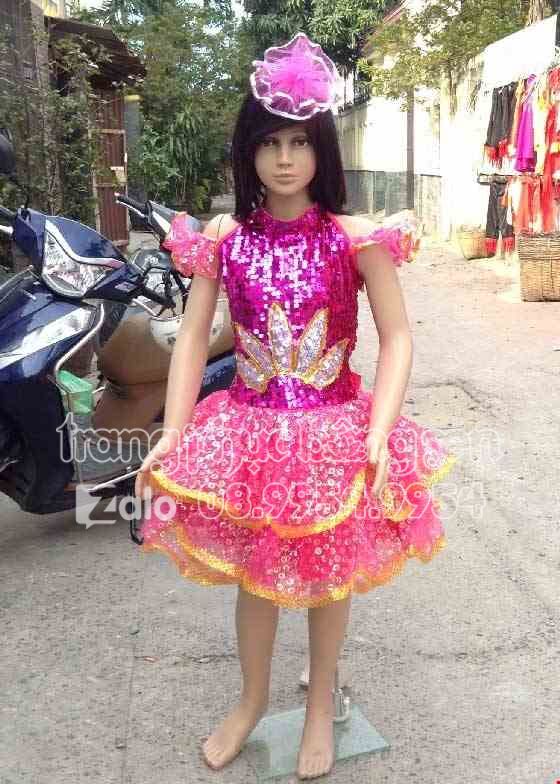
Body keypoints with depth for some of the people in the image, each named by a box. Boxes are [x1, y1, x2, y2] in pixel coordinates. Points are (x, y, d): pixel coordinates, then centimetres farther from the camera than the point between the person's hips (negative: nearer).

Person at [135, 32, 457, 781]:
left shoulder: (355, 238, -9)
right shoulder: (223, 238, -3)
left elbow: (397, 339, -10)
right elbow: (193, 340, -2)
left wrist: (377, 437, -19)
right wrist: (172, 437, -9)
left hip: (334, 428, -1)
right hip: (250, 427, 2)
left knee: (328, 575, 16)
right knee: (252, 575, 17)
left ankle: (321, 706, 44)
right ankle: (252, 698, 45)